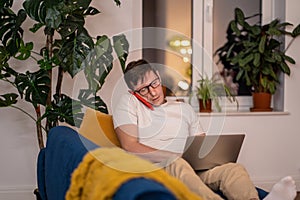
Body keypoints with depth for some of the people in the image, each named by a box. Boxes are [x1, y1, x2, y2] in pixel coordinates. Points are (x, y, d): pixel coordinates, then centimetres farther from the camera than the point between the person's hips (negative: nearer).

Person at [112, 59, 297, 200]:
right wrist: (176, 156, -11)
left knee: (234, 168, -24)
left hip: (190, 168, 5)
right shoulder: (128, 103, 11)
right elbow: (130, 147, -3)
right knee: (178, 165, -39)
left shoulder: (184, 109, 26)